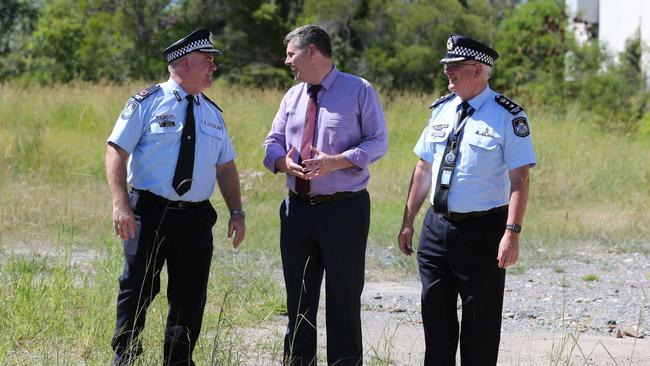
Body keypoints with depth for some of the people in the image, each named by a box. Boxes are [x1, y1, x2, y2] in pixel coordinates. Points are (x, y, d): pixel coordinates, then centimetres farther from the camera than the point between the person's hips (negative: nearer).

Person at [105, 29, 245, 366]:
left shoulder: (212, 113, 15)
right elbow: (116, 151, -8)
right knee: (138, 290, 0)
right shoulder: (148, 102, -3)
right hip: (149, 212, -5)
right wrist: (120, 204, -19)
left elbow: (226, 166, 18)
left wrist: (237, 212, 8)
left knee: (190, 296, 8)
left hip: (196, 218, 5)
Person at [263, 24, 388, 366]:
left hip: (344, 209, -5)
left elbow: (377, 142, -7)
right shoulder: (292, 96, 12)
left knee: (344, 299, 0)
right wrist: (284, 162, -11)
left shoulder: (359, 91, -4)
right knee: (299, 299, 11)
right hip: (297, 208, 6)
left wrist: (336, 161, -20)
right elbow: (273, 142, 13)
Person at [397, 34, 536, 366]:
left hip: (482, 231, -6)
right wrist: (408, 222, 13)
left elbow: (520, 179, -14)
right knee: (436, 317, 11)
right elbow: (423, 169, 15)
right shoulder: (442, 110, 10)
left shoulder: (508, 117, -9)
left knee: (480, 325, 2)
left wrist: (512, 233, -21)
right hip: (436, 227, 6)